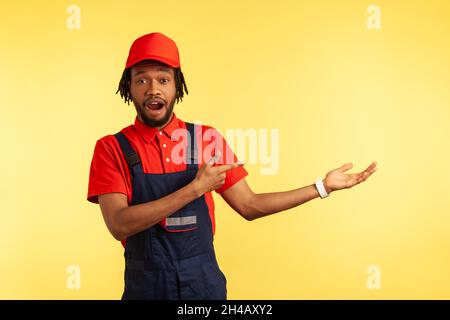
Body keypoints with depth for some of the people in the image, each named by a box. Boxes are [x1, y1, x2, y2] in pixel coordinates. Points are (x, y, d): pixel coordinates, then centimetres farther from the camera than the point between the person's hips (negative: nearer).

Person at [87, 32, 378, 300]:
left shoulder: (207, 138, -1)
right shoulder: (112, 148, -7)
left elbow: (249, 206, 4)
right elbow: (119, 225, -19)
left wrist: (323, 187, 3)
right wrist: (195, 189, -23)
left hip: (205, 283, 2)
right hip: (146, 286, -2)